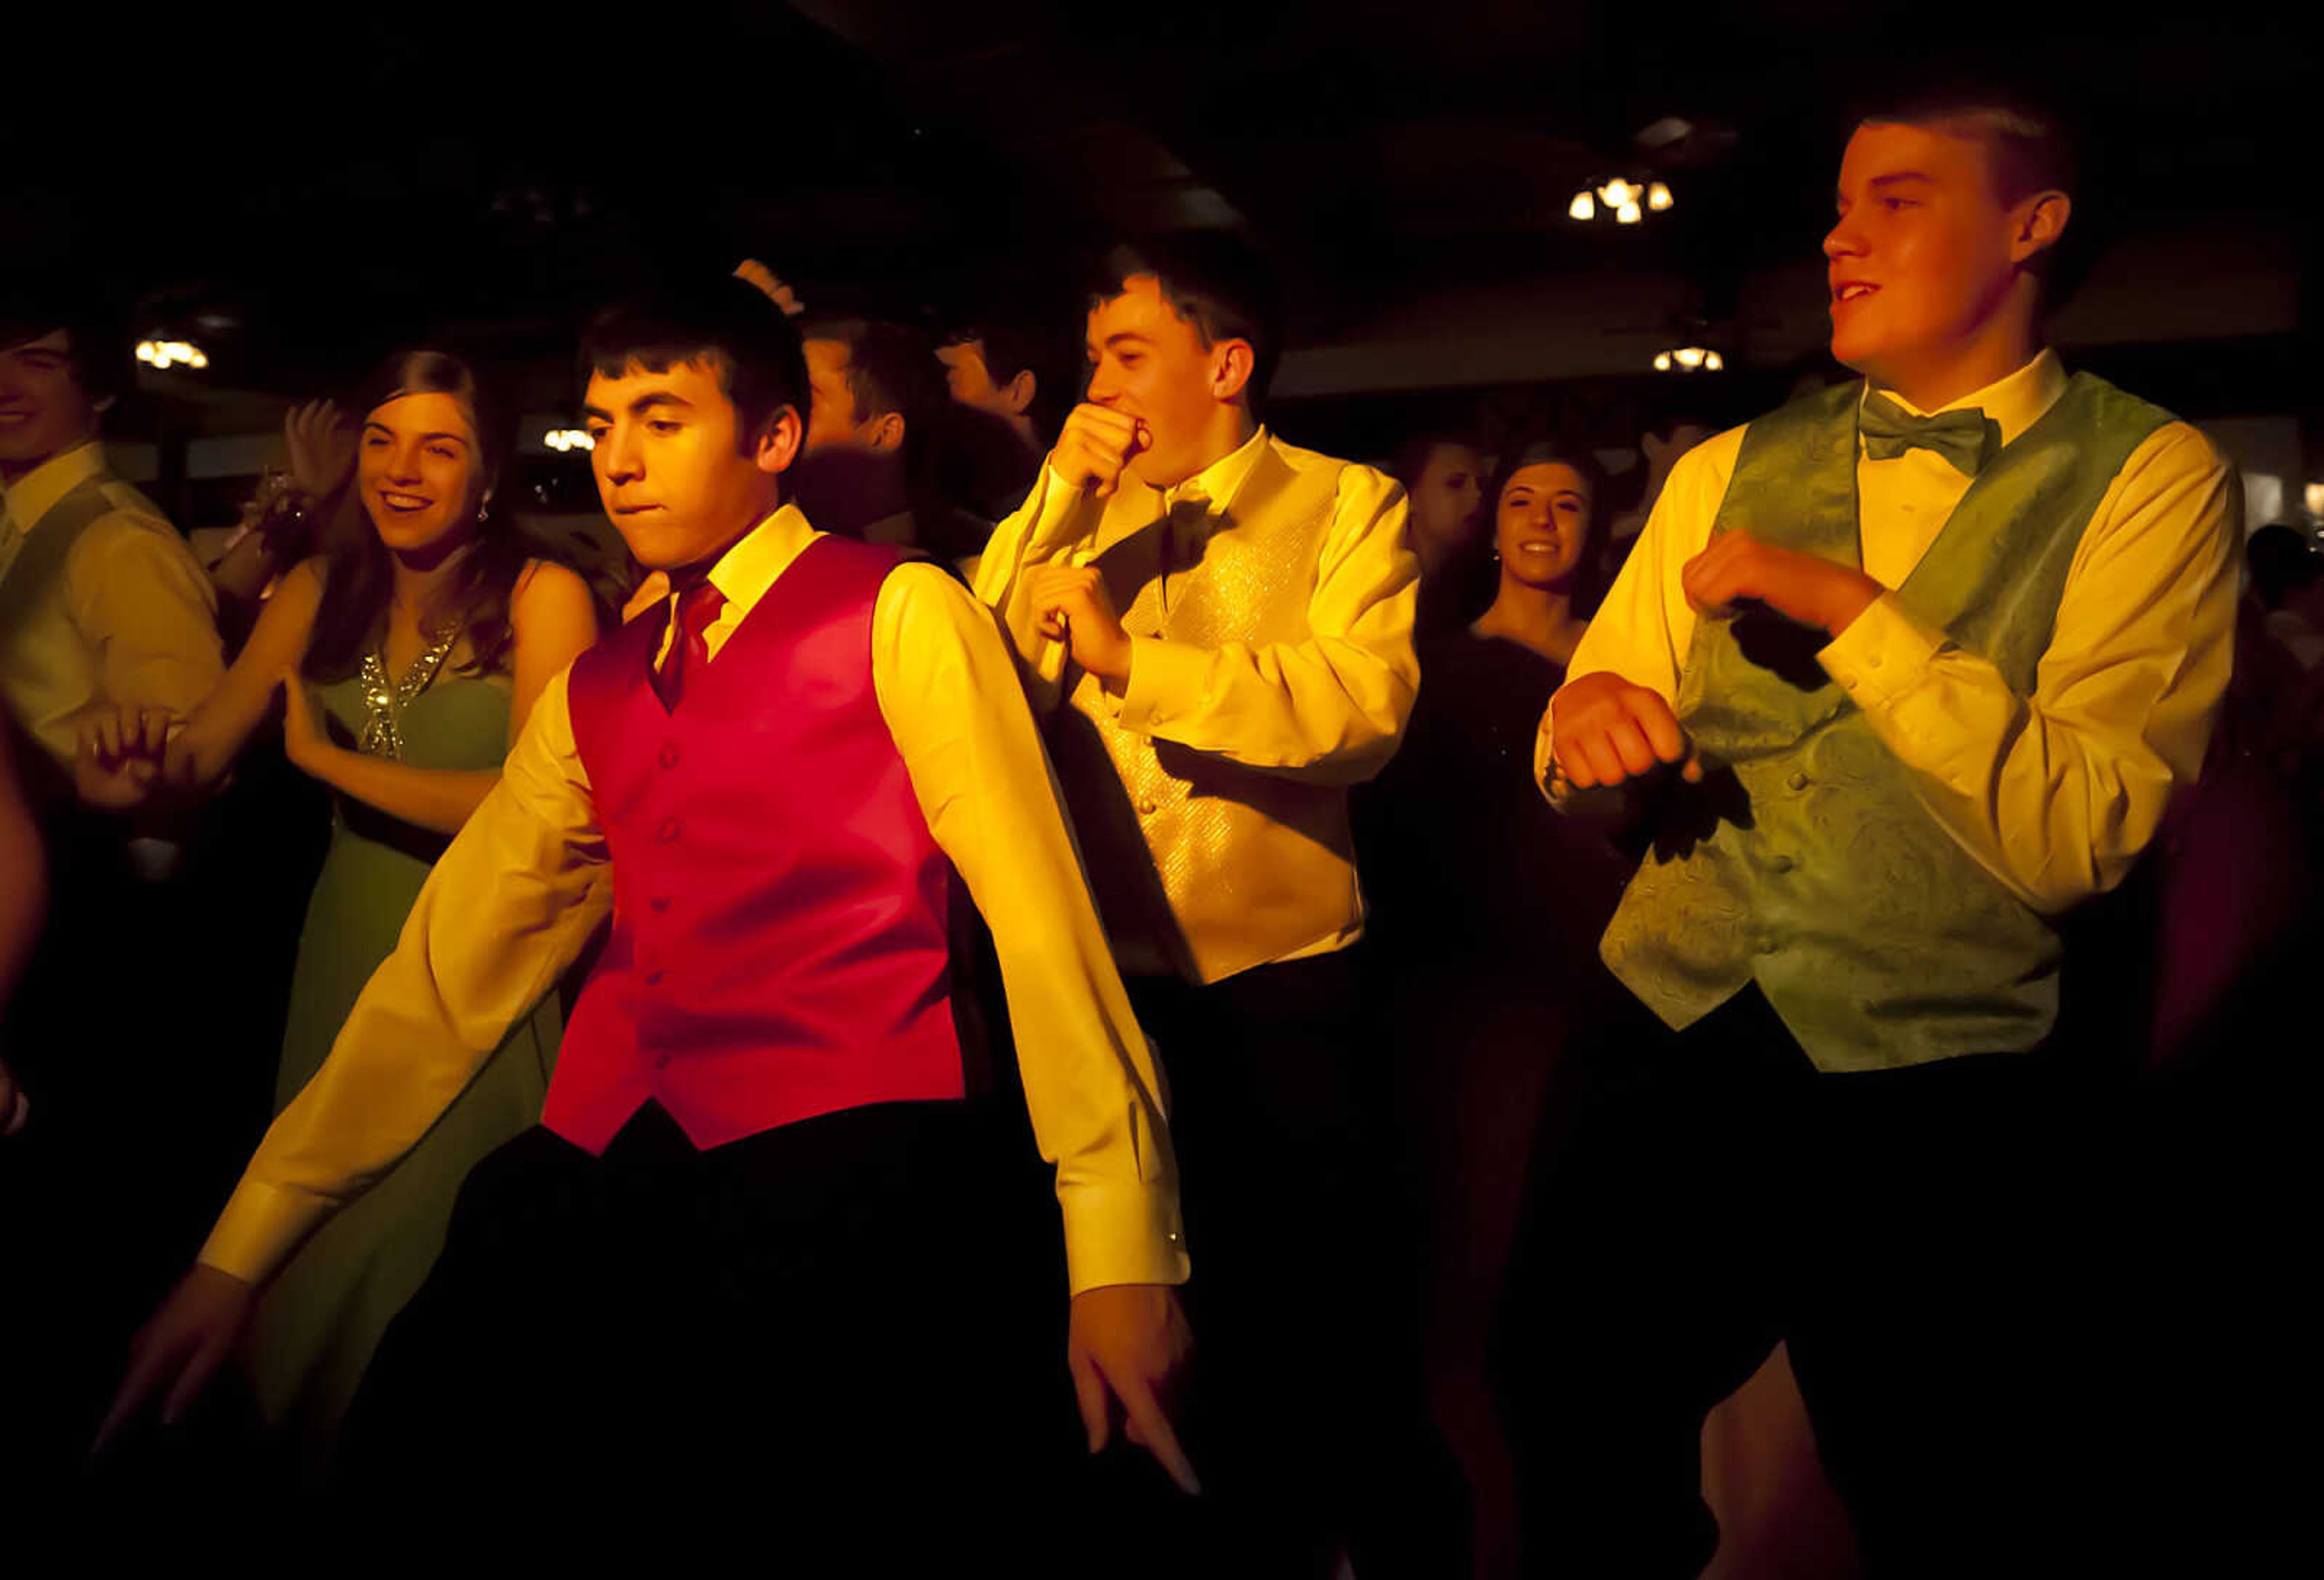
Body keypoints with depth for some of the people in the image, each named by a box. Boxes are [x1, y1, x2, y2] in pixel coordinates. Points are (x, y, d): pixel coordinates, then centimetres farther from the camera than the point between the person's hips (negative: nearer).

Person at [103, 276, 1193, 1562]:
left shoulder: (900, 617, 1)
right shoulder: (595, 690, 18)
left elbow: (1034, 903, -8)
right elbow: (452, 966, 17)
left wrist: (1120, 1246, -15)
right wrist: (239, 1250, 14)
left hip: (842, 1170, -5)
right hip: (595, 1174, 5)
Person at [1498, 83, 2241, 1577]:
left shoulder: (2148, 478, -4)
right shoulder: (1724, 474, 9)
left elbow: (2075, 839, -15)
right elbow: (1596, 764, 9)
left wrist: (1851, 608, -19)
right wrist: (1590, 720, -14)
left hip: (1940, 1104, -3)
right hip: (1673, 1049, 4)